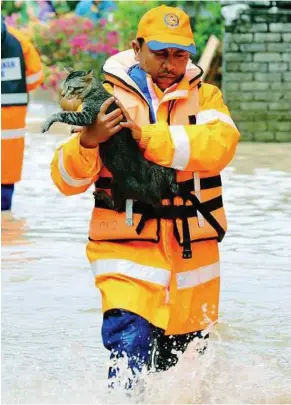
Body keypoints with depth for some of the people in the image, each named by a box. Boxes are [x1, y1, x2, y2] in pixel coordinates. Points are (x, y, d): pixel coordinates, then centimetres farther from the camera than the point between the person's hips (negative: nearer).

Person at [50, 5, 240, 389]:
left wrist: (146, 137, -25)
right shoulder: (109, 100, 0)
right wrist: (87, 141, -26)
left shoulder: (204, 96, 7)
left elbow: (220, 144, -16)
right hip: (128, 249, -3)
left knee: (186, 359, 15)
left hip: (193, 255, 3)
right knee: (129, 337, -25)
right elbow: (68, 180, -4)